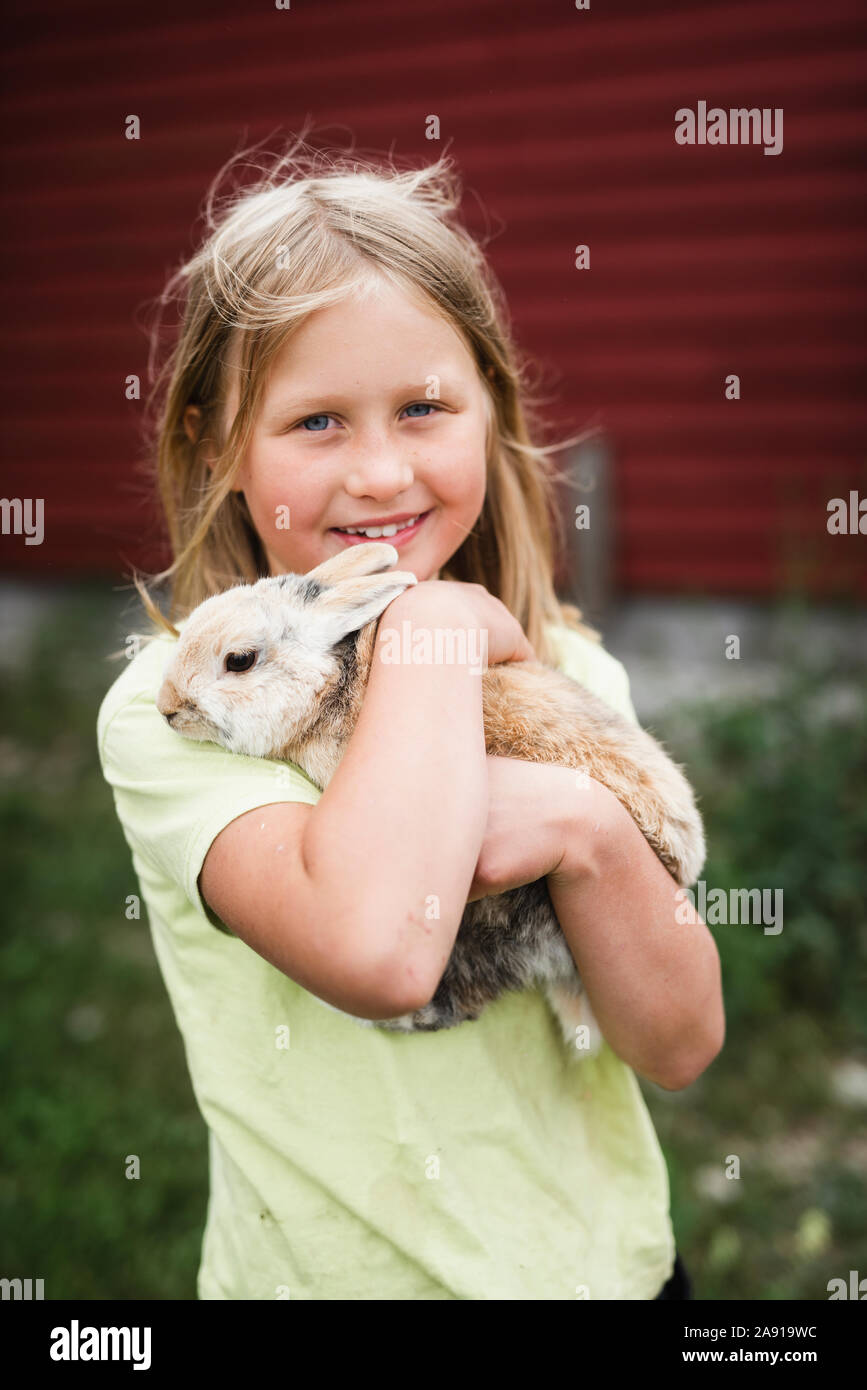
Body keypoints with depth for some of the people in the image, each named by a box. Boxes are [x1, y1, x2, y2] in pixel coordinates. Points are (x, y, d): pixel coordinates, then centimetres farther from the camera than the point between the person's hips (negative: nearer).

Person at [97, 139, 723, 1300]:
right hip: (339, 1270, -3)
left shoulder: (569, 672, -6)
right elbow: (375, 952, -37)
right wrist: (435, 625, -25)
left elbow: (682, 1046, -7)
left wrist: (590, 827, -25)